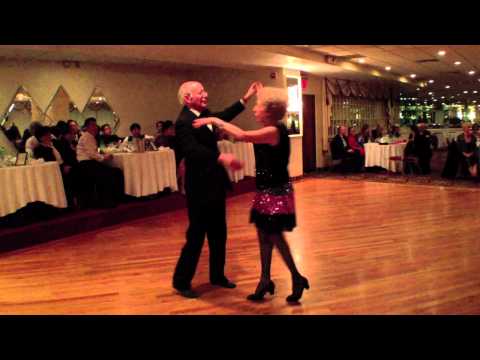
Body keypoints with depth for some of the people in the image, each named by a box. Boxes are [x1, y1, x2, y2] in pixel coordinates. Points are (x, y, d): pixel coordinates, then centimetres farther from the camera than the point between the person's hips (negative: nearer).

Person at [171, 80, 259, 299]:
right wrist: (221, 157, -48)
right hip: (200, 187, -9)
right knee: (196, 235, 0)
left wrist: (246, 98, 23)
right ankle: (181, 281, 16)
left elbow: (224, 117, 27)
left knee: (219, 233, 16)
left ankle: (217, 275, 32)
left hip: (214, 184, 9)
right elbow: (193, 150, -35)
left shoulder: (204, 114, 9)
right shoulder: (184, 122, -19)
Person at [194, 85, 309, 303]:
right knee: (264, 235, 12)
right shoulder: (272, 130, 8)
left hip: (276, 193, -9)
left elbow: (241, 136, -31)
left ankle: (297, 278, 17)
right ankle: (265, 281, 23)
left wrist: (214, 120, -21)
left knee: (275, 236, 1)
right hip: (267, 191, 9)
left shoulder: (274, 131, -21)